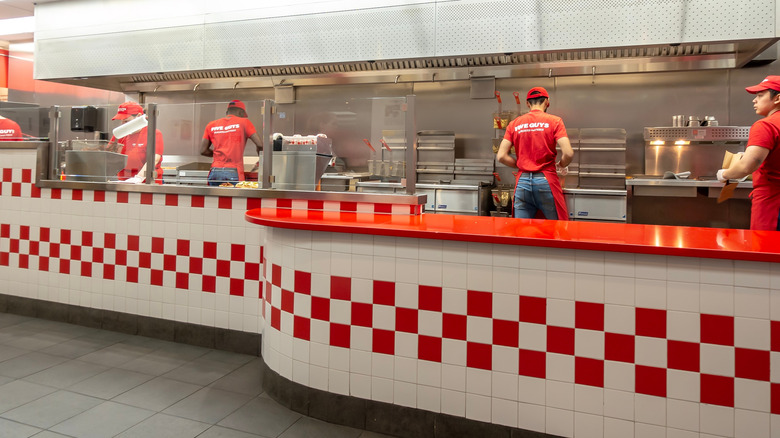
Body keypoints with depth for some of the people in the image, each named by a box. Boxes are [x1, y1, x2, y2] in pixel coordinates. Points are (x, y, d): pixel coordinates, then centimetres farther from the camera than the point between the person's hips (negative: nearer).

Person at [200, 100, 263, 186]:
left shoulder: (211, 125, 15)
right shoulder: (244, 122, 5)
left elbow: (203, 151, 13)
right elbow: (260, 144, -2)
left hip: (214, 172, 4)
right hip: (233, 172, -4)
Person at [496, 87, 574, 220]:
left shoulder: (514, 124, 8)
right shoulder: (554, 121, 1)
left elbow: (501, 156, 2)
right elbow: (568, 153, -9)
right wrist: (561, 165, 11)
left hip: (522, 181, 3)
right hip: (546, 181, -2)